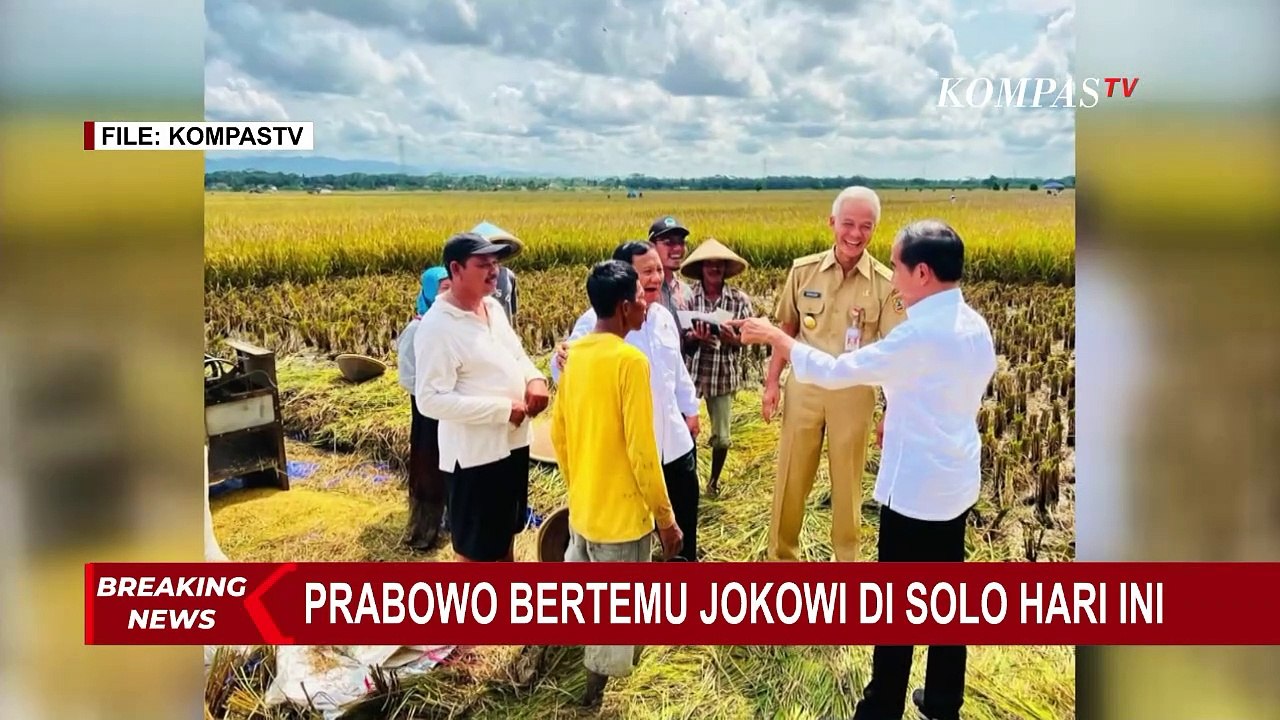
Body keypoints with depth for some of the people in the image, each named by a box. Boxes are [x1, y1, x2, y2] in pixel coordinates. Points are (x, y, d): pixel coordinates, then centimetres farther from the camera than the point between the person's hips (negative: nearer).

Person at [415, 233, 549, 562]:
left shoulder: (493, 306, 5)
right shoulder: (437, 327, -21)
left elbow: (515, 353, 18)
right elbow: (430, 399, -25)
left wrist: (535, 379, -6)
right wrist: (502, 408, -25)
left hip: (512, 441, 9)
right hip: (474, 453, -9)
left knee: (507, 528, 26)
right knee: (476, 547, 8)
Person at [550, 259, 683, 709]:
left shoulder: (574, 355, 2)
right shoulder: (630, 360, -22)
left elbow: (558, 433, 10)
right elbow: (642, 452, -22)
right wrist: (666, 517, -11)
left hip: (581, 510, 7)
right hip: (621, 516, -7)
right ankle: (592, 701, 25)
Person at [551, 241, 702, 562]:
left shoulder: (663, 316, 5)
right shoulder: (597, 320, -18)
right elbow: (564, 368, -23)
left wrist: (690, 408, 21)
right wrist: (564, 361, -46)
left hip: (673, 437, 7)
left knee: (685, 503, 22)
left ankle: (686, 560, 47)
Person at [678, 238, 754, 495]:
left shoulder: (739, 300, -2)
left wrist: (732, 338, -22)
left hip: (724, 375, 1)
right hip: (690, 373, -1)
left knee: (721, 436, 6)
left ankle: (714, 480, 31)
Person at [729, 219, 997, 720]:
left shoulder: (921, 333, -24)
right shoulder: (976, 326, 3)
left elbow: (835, 372, -19)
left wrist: (774, 336, -7)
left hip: (917, 488, -8)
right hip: (957, 482, 8)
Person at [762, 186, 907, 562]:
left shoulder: (885, 283, -9)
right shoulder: (803, 270, -3)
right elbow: (786, 330, 6)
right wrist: (772, 382, 3)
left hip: (854, 392, -1)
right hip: (804, 386, 2)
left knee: (847, 480, 13)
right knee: (791, 476, 10)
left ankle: (846, 558, 35)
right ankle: (781, 555, 30)